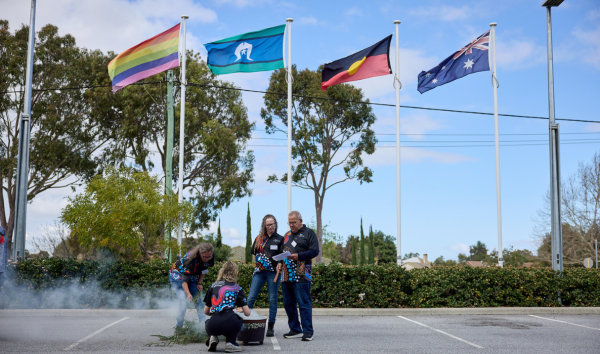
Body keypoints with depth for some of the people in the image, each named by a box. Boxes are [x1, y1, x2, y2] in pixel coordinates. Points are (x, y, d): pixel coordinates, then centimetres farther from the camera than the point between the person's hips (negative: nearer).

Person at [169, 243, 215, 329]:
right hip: (177, 276, -6)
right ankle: (179, 326, -6)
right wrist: (188, 294, -54)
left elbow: (204, 270, 1)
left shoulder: (210, 258, -20)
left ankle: (203, 322, -5)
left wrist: (199, 283, -9)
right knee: (184, 301, -17)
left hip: (192, 277, 6)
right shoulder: (191, 260, -39)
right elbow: (184, 280, -41)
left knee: (198, 300, -5)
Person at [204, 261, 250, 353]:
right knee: (238, 320, 34)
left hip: (212, 327, 2)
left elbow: (206, 311, 25)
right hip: (230, 326, -2)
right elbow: (247, 313, 11)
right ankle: (230, 342, 9)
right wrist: (242, 310, 35)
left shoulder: (213, 286, 19)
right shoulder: (237, 288, 14)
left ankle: (212, 337, 7)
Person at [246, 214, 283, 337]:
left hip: (273, 272, -2)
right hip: (259, 271, 2)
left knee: (272, 299, 1)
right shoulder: (259, 238, 13)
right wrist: (259, 261, 4)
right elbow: (254, 254, 21)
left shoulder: (280, 239, 5)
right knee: (250, 298, -3)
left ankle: (271, 327, 7)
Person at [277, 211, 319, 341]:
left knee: (304, 303, -7)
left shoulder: (308, 233, 2)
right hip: (286, 275, 7)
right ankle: (295, 329, 19)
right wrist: (280, 262, 7)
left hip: (301, 276, -7)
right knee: (288, 304, 10)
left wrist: (298, 256, -17)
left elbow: (314, 251, -7)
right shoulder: (287, 235, 21)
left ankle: (308, 331, -2)